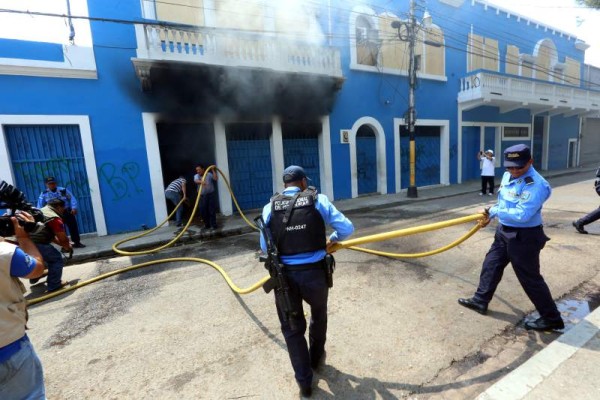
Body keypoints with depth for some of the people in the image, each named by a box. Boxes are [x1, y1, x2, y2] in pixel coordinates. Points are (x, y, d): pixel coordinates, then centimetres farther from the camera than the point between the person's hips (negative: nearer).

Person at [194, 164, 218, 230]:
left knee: (212, 210, -4)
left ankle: (213, 225, 4)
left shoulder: (209, 174, 2)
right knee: (203, 211, 4)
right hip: (202, 196, 2)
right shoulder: (196, 176, 4)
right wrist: (201, 181, -41)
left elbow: (216, 178, -13)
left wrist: (213, 170, -13)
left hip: (211, 194, -2)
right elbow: (196, 181, -19)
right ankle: (207, 225, 20)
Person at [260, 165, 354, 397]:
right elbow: (347, 228, -4)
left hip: (285, 276, 0)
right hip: (315, 273, 0)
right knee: (318, 316, 31)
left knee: (292, 328, 22)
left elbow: (265, 247, 3)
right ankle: (316, 358, 53)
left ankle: (304, 382, 35)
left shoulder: (270, 207, 0)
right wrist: (332, 239, 16)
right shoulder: (318, 200, -4)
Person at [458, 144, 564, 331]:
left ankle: (552, 318, 27)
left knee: (529, 277, 5)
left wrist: (495, 211, -17)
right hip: (504, 232, 9)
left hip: (524, 237, -8)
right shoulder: (508, 176, 4)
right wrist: (490, 215, 9)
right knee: (491, 265, 16)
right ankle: (480, 300, 31)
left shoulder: (537, 185, -24)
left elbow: (522, 215, -30)